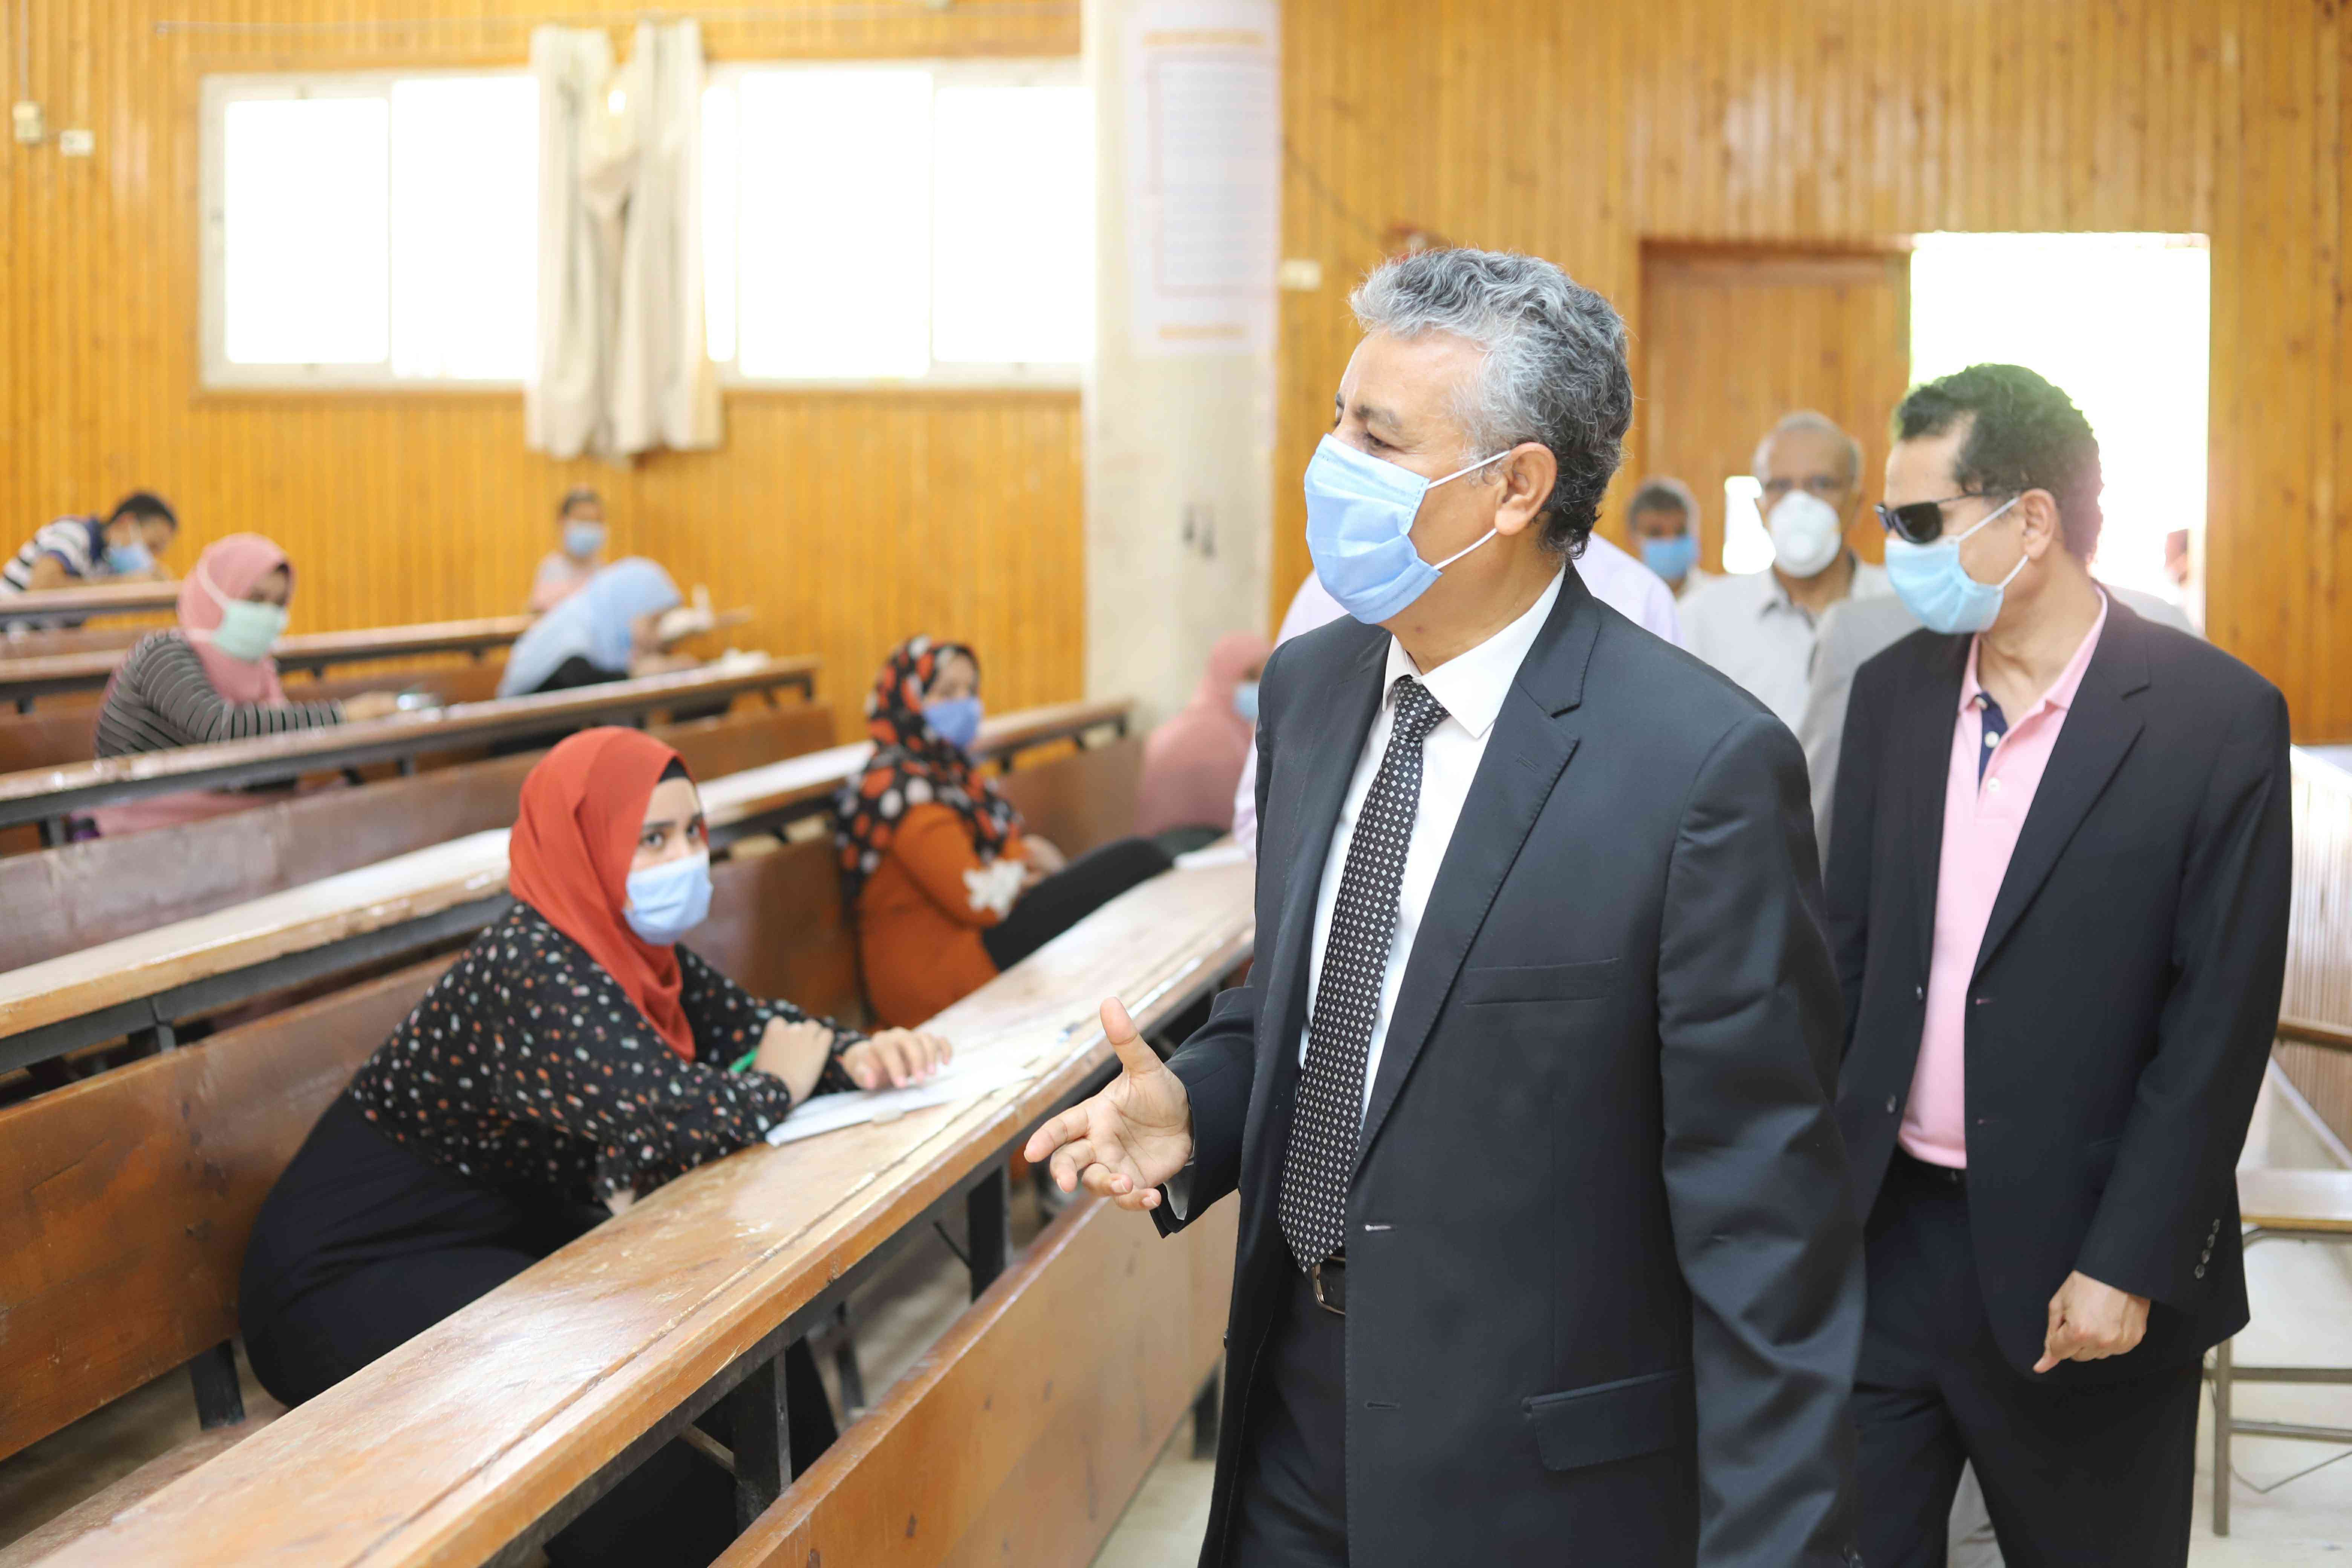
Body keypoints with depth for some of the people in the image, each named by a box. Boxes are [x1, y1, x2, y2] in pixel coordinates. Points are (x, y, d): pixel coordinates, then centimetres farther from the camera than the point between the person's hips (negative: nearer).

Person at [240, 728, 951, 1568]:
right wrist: (781, 1085, -16)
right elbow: (686, 1116, -37)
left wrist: (853, 1055, -13)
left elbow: (745, 1023, 8)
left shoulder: (626, 941, -1)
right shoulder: (535, 972, -29)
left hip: (503, 1229, 9)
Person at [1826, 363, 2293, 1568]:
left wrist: (2127, 1267, -14)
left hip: (2079, 1258, -4)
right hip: (1881, 1231, 4)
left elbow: (2220, 1024, -11)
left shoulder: (2217, 720, -10)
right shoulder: (1893, 690, 4)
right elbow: (1844, 953, 9)